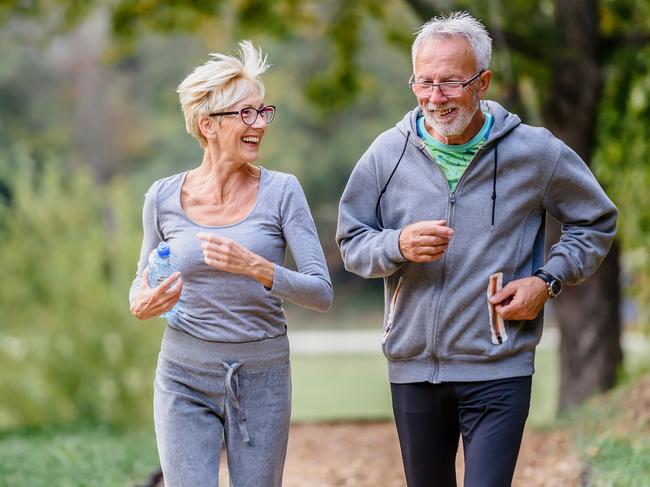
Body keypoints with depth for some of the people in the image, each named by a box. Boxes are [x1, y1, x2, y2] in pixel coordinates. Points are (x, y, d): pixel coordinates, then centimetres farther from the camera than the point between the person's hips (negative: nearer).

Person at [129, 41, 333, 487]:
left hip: (262, 378, 0)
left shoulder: (280, 192, -5)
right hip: (185, 379, 0)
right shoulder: (163, 198, -1)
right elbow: (143, 279, 15)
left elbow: (322, 292, -10)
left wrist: (255, 268, -26)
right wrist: (141, 307, -8)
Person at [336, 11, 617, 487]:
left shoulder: (536, 152, -4)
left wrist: (548, 279, -6)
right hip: (412, 368, 3)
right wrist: (398, 246, -16)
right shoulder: (388, 153, 0)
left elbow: (597, 223, 9)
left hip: (498, 371, -3)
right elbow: (351, 243, 5)